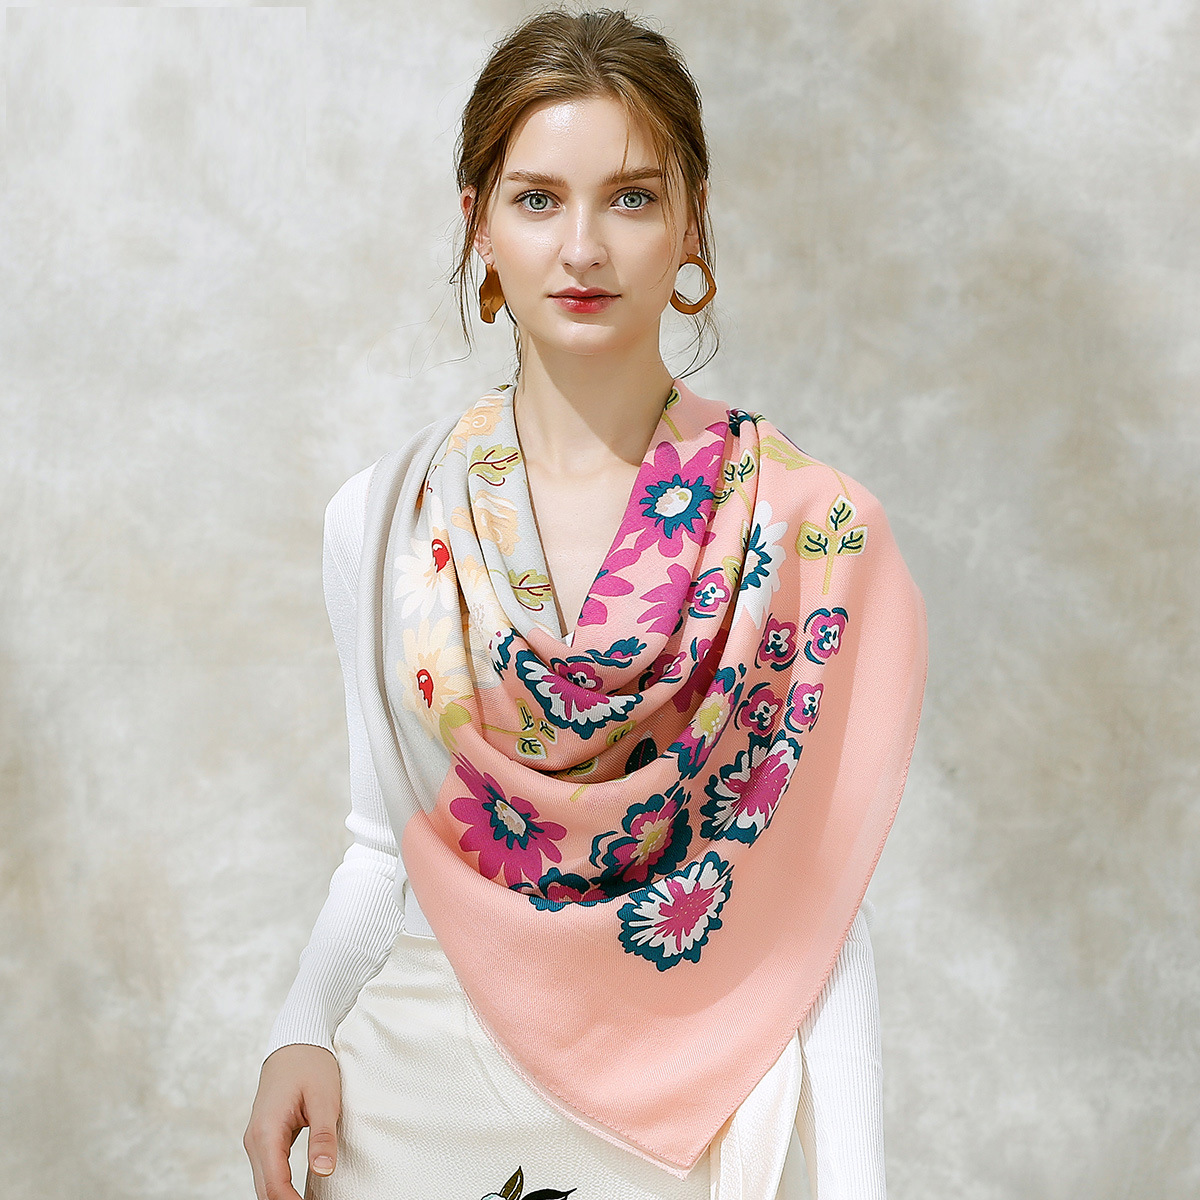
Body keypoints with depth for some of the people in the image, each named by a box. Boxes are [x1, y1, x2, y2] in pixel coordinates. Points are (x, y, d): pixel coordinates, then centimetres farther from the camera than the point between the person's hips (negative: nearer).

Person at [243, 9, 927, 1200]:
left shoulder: (811, 528, -11)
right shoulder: (383, 519, -5)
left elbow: (821, 911, -9)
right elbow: (384, 845, 4)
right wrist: (303, 1034, -11)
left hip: (691, 1103, -1)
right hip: (423, 1097, 2)